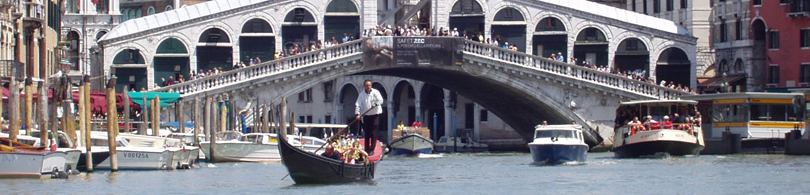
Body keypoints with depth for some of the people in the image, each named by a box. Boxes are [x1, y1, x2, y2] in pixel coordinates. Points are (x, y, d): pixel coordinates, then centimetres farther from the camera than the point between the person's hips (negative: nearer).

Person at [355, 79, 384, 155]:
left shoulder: (375, 92, -2)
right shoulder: (361, 95, 5)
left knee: (373, 133, -7)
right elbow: (357, 105, -1)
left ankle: (372, 149, -6)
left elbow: (380, 100, -13)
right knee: (366, 133, 8)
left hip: (375, 115, -3)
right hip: (366, 116, 3)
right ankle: (366, 149, 16)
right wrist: (357, 114, -15)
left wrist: (375, 104, -33)